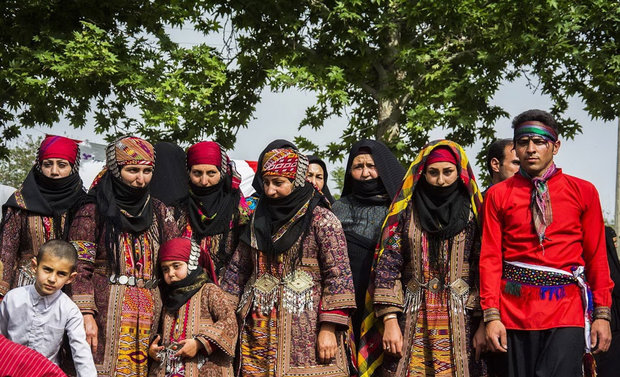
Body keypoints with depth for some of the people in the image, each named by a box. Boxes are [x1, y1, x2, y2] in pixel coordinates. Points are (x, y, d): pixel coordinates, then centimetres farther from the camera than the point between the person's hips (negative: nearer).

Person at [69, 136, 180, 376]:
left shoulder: (159, 212, 13)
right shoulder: (93, 212, 1)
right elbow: (80, 268, -4)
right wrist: (86, 314, -14)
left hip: (149, 317, 4)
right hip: (107, 316, -4)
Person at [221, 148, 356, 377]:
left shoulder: (321, 220, -3)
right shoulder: (259, 220, 15)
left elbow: (338, 275, -9)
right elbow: (237, 270, 17)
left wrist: (328, 329, -16)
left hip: (306, 330, -5)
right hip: (259, 331, 5)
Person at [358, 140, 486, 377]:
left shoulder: (472, 213, 7)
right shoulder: (405, 211, 7)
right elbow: (387, 265, 2)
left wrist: (484, 322, -4)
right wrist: (390, 320, -7)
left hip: (460, 320, 0)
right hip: (412, 320, 0)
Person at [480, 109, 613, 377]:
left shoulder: (583, 192, 7)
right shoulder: (498, 195, 7)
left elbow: (597, 256, 7)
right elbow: (490, 257, 3)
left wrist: (602, 314, 0)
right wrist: (492, 315, -5)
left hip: (567, 308, -1)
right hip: (516, 311, 1)